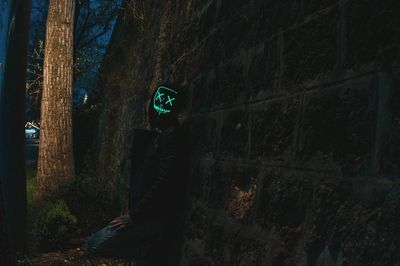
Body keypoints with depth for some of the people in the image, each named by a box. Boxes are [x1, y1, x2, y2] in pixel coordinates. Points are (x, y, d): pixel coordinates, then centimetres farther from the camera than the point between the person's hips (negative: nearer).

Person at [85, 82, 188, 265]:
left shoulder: (172, 136, -15)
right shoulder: (154, 135, 15)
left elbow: (164, 183, -21)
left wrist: (134, 216, -18)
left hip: (155, 217, -9)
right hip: (147, 214, 9)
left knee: (93, 245, -9)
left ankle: (151, 245, -2)